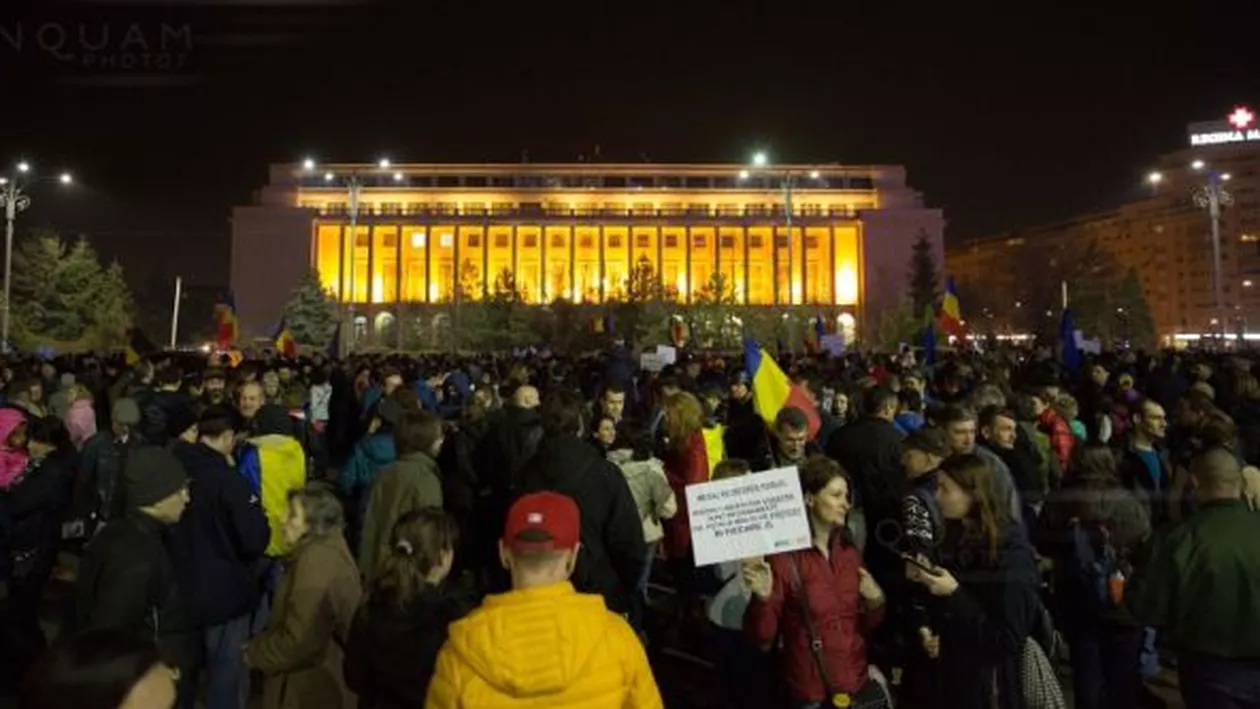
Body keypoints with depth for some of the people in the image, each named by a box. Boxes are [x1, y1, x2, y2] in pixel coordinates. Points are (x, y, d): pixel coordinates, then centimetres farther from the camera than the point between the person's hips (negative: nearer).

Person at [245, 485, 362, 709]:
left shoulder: (316, 563, -25)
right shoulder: (329, 551, 6)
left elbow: (298, 642, -25)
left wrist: (255, 653, -10)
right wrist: (260, 646, 8)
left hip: (312, 687, -9)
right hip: (324, 679, 9)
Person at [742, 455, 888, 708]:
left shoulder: (850, 552, 3)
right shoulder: (783, 557, -16)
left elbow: (864, 626, 11)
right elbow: (762, 639, -16)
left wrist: (875, 603, -8)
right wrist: (763, 598, -32)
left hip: (860, 684, 5)